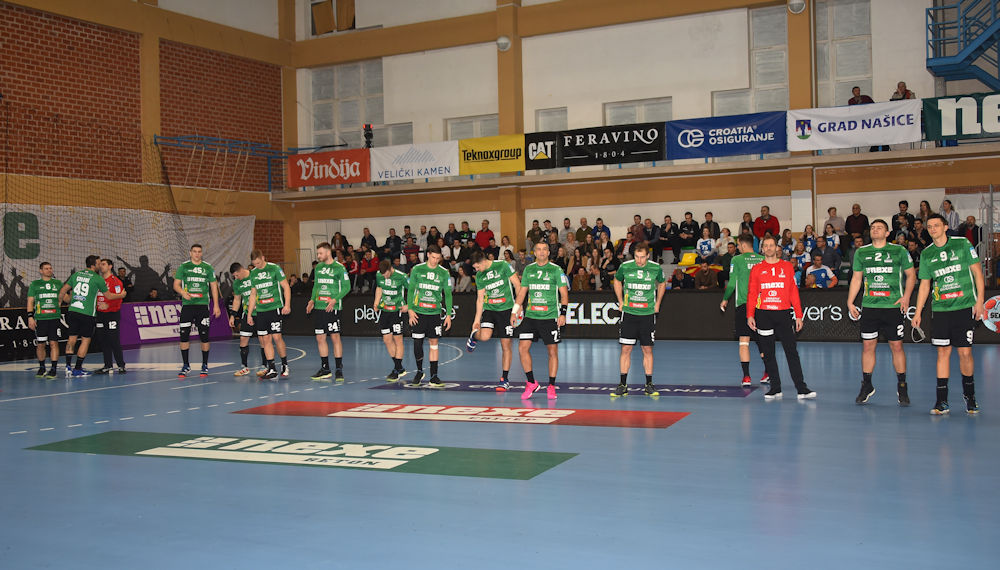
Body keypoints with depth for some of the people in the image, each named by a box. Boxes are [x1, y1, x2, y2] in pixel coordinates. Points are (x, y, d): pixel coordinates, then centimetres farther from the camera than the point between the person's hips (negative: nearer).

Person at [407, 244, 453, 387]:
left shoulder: (444, 273, 3)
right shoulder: (417, 269, 2)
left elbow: (448, 294, 7)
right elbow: (411, 290, 6)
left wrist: (448, 314, 2)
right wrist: (410, 309, -2)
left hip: (435, 313, 1)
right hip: (418, 312, 0)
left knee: (433, 343, 2)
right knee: (417, 343, -1)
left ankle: (433, 376, 6)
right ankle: (419, 371, 20)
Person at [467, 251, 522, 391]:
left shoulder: (502, 266, -7)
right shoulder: (479, 276, 7)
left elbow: (517, 285, -5)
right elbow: (480, 298, 11)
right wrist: (477, 319, 7)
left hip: (506, 309, -3)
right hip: (489, 309, 3)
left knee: (506, 345, -2)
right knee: (485, 336, -22)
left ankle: (505, 379, 7)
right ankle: (474, 336, 15)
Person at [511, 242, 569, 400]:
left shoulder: (556, 270, -1)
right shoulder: (528, 269, 10)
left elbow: (564, 293, -1)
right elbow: (522, 291, 16)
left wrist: (563, 313, -11)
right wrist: (514, 311, 11)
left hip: (550, 317, -3)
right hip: (530, 316, 3)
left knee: (552, 350, 0)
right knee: (522, 348, -6)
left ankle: (551, 386, 11)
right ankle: (531, 383, 9)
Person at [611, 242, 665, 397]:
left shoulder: (656, 268, -3)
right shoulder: (625, 267, -4)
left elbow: (662, 284, 18)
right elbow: (616, 281, 16)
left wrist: (657, 303, 12)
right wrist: (620, 301, 10)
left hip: (648, 314, 0)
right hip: (629, 313, 0)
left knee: (647, 350, 4)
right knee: (626, 349, -1)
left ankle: (649, 385, 13)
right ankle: (623, 385, 6)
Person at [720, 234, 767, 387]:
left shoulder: (737, 260, -4)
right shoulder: (763, 259, 6)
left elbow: (732, 283, -4)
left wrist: (725, 299, 11)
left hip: (743, 304, -4)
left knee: (744, 340, -2)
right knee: (762, 340, 16)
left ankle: (746, 377, -7)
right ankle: (768, 373, 19)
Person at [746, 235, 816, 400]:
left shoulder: (787, 266, 8)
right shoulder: (757, 269, 7)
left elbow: (794, 292, 7)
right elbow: (752, 293, 6)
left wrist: (798, 315, 2)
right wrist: (750, 315, -4)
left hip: (783, 314, 0)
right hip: (763, 315, 1)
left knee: (792, 352, -3)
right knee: (768, 353, 4)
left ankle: (801, 389, -1)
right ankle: (775, 389, 11)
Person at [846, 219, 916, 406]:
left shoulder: (899, 251, 3)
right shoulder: (861, 252, 9)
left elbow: (911, 274, 8)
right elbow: (856, 278, 14)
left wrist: (906, 296, -5)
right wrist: (850, 302, 7)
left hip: (893, 306, -2)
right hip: (869, 306, 2)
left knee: (896, 346, -1)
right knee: (868, 346, 3)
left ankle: (902, 387, 11)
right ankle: (867, 386, 14)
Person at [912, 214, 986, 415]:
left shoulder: (962, 244, 0)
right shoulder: (926, 254, 9)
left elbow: (977, 272, 1)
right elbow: (924, 285, 14)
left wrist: (980, 301, -6)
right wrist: (918, 312, 10)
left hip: (965, 307, -3)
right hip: (940, 309, 3)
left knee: (965, 352, -3)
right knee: (943, 352, 1)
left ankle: (969, 395, 17)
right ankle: (942, 401, 2)